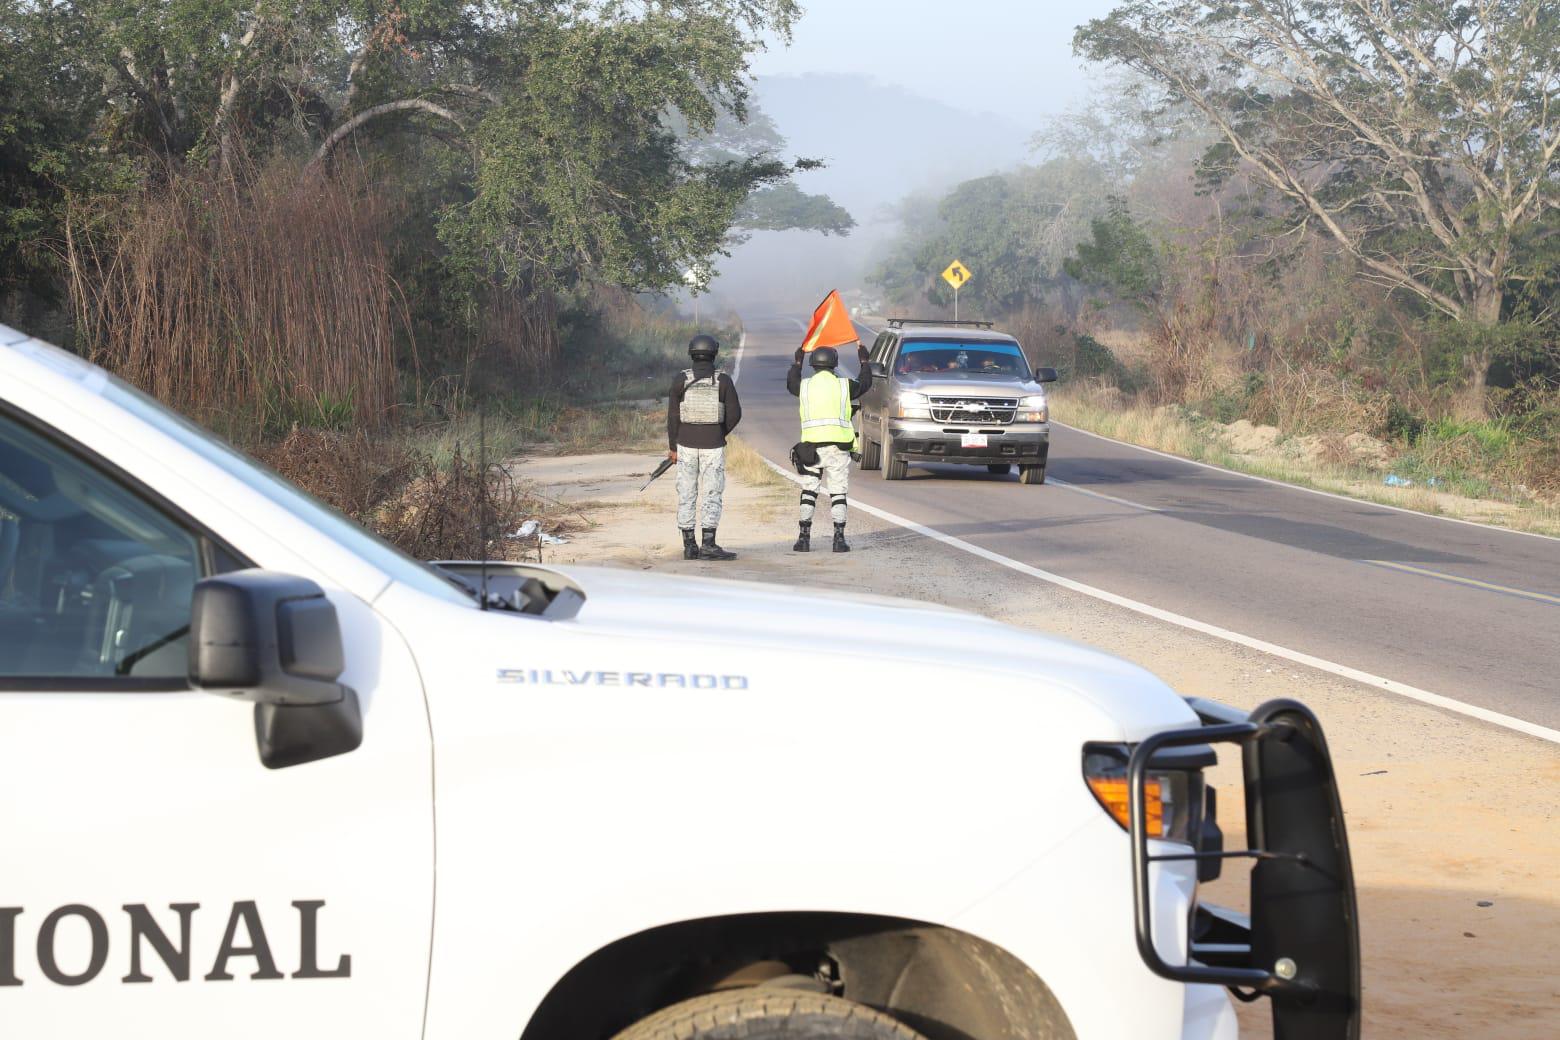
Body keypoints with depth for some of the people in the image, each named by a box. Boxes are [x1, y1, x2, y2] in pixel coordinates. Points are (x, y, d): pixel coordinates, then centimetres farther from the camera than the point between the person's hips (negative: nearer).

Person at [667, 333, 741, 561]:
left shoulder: (681, 380, -3)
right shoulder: (723, 380, -4)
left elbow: (673, 415, -3)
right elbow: (735, 414, -4)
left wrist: (672, 446, 6)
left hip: (686, 445, 1)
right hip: (713, 446, -1)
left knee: (686, 496, 7)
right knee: (712, 495, 1)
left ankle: (689, 546, 6)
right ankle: (708, 544, -9)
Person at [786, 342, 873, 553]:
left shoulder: (805, 386, 3)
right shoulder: (844, 386, 0)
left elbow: (790, 383, 27)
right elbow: (865, 383, 20)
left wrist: (797, 362, 42)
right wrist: (864, 360, 35)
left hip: (811, 446, 1)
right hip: (838, 447, -1)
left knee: (808, 492, 8)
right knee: (838, 494, 3)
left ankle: (804, 538, 3)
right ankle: (839, 539, -1)